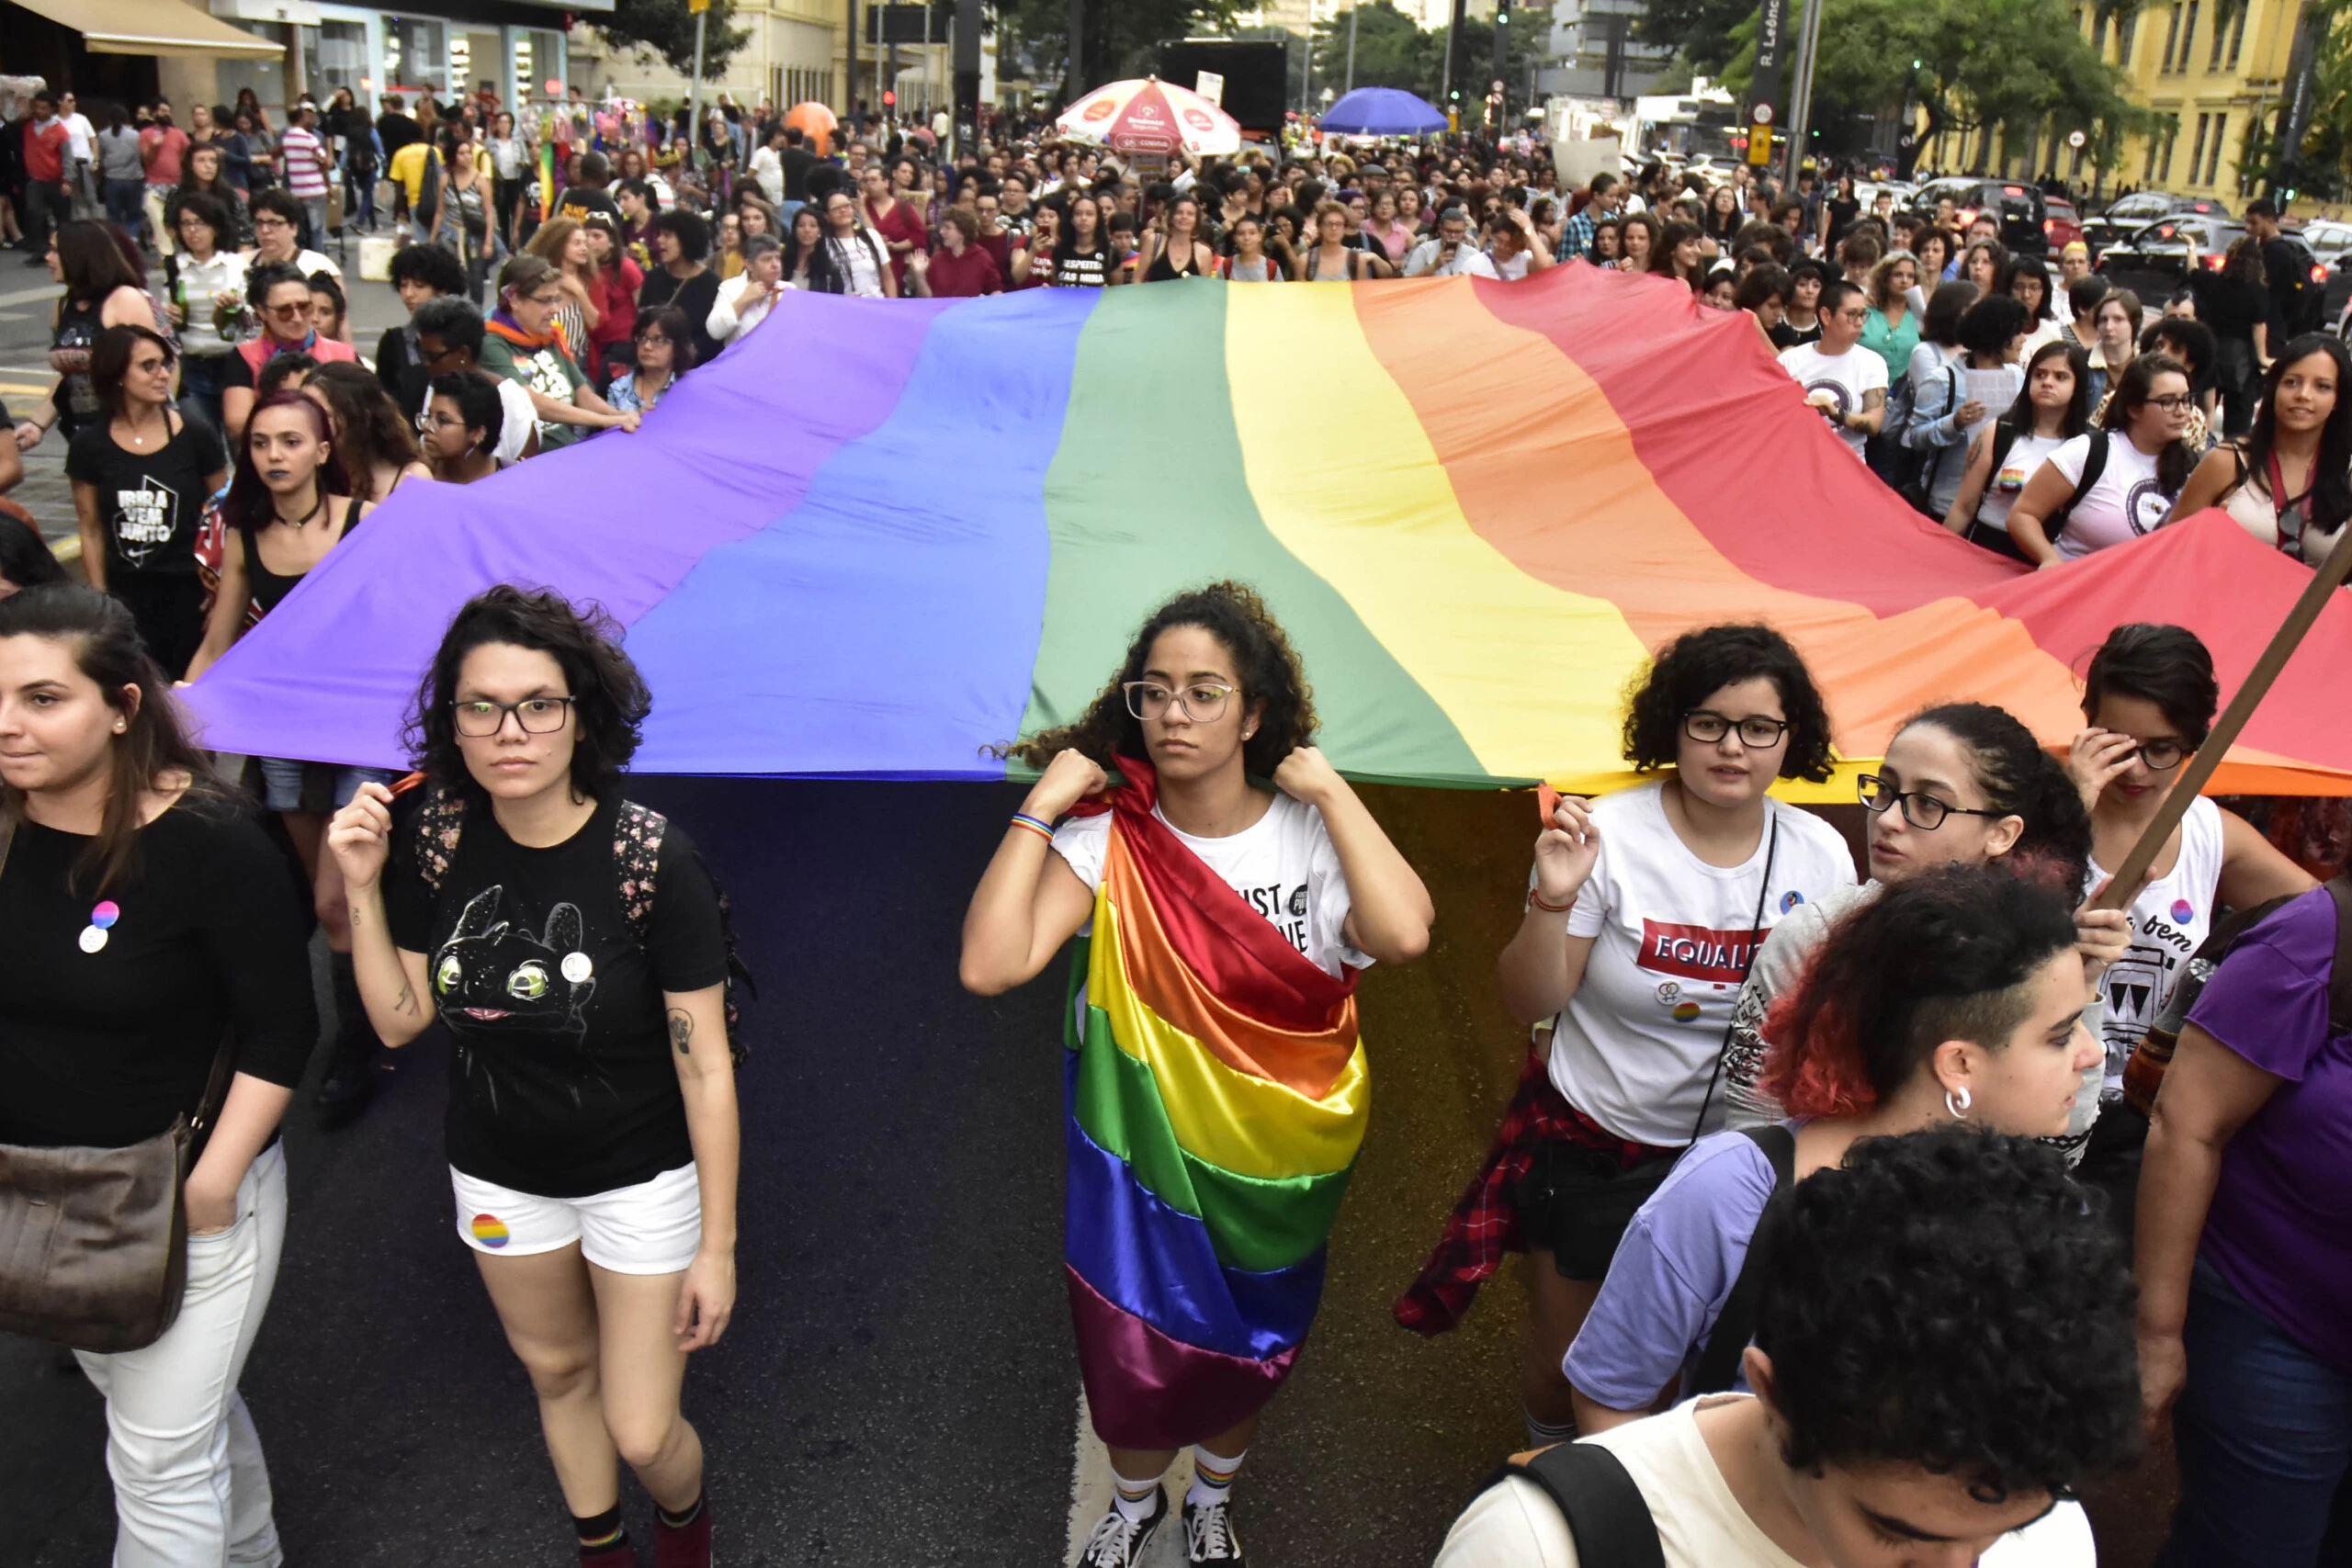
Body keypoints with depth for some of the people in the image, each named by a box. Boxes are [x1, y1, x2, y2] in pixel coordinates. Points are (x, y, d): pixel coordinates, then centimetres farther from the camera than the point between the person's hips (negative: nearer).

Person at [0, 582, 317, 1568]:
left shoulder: (207, 841, -22)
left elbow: (281, 1031, -16)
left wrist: (211, 1182, -18)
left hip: (190, 1195, -6)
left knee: (159, 1461, 2)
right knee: (165, 1402, 25)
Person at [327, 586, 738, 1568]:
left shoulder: (652, 858, -26)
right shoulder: (436, 840, -12)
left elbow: (705, 1067, -19)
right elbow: (400, 1020, -2)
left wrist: (717, 1246, -15)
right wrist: (363, 888, -15)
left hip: (640, 1177, -4)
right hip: (499, 1173, 4)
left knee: (642, 1432, 3)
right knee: (556, 1370, 25)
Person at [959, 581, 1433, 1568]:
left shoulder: (1311, 833, -13)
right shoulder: (1109, 839, -15)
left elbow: (1403, 935, -34)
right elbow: (990, 965, -27)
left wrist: (1332, 792, -25)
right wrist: (1041, 807, -24)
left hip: (1276, 1168, 1)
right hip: (1141, 1155, -1)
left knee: (1245, 1357, 22)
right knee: (1136, 1359, 14)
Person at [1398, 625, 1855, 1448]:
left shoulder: (1820, 854, -7)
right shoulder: (1607, 835, -18)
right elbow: (1528, 1003, -17)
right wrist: (1553, 902, -33)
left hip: (1734, 1144, 3)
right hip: (1589, 1139, -2)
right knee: (1563, 1347, 12)